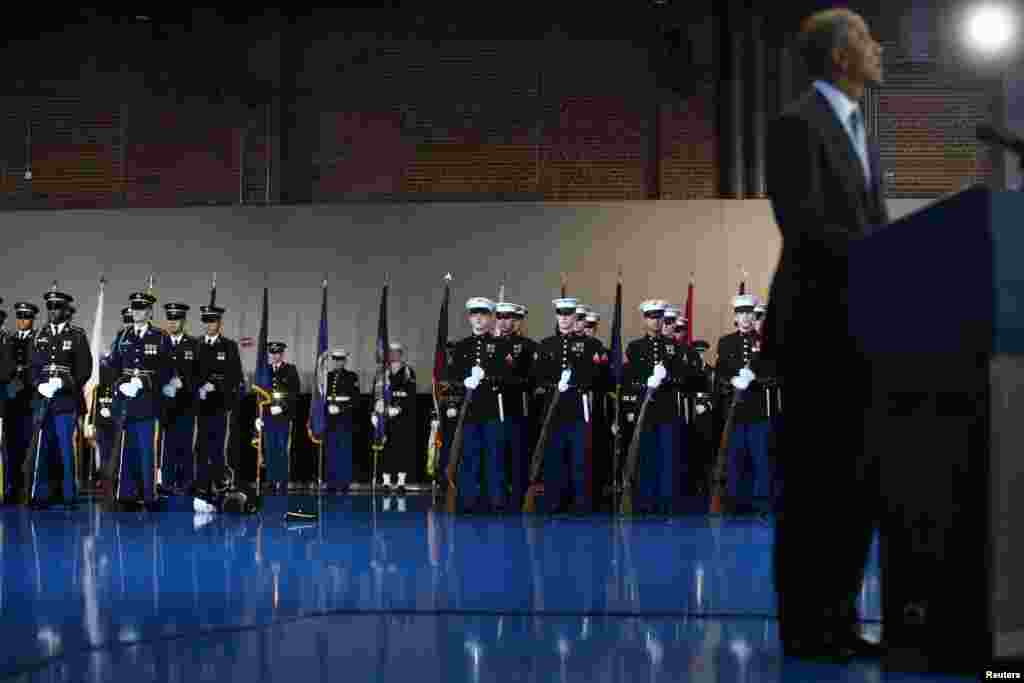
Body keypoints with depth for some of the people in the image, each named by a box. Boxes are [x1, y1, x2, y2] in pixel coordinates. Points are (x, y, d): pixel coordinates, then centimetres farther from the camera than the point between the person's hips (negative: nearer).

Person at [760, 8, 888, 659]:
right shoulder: (796, 124, -6)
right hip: (818, 330, -9)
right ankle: (803, 626, 0)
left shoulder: (860, 135, 22)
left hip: (862, 336, 9)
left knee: (859, 482, 7)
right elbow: (802, 224, -18)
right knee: (815, 481, -6)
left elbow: (875, 230, 18)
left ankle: (837, 619, 13)